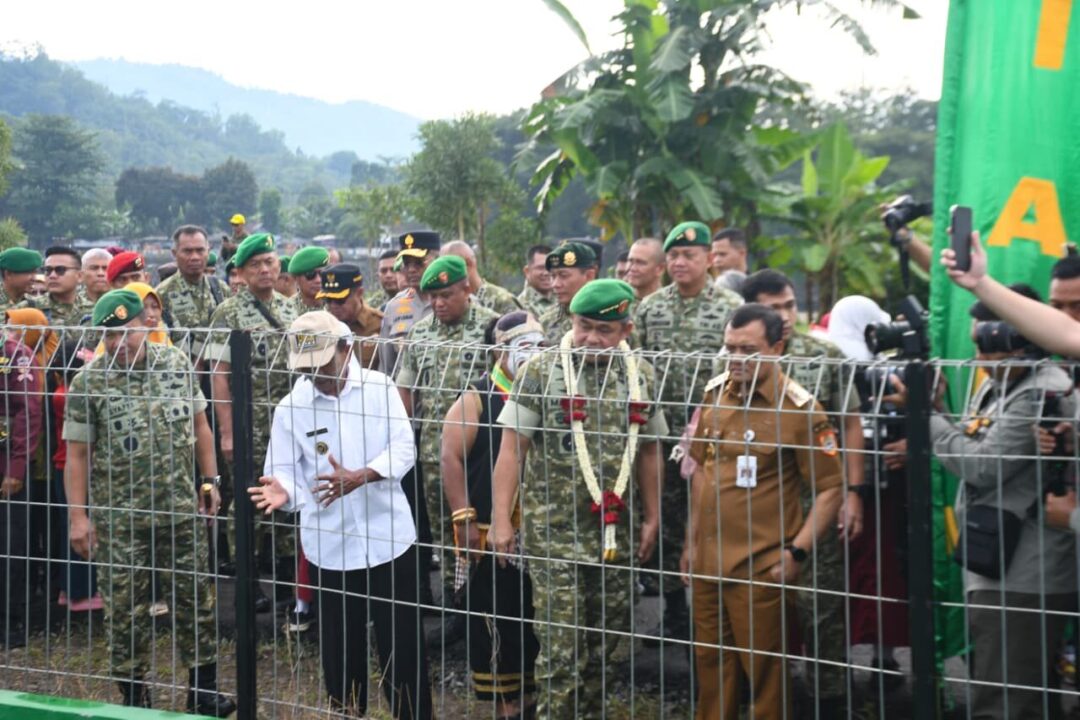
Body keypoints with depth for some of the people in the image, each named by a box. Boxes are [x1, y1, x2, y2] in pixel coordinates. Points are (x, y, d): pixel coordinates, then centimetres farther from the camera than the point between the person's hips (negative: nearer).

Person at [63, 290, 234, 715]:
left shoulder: (178, 364, 0)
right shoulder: (88, 382, -8)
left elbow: (199, 425, 10)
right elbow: (77, 455, -5)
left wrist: (210, 480, 6)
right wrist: (79, 516, -8)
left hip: (181, 508, 3)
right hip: (120, 517, -2)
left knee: (195, 598, 9)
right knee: (126, 608, 5)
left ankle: (204, 691, 22)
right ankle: (133, 694, 20)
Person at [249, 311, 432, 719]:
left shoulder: (379, 387, -3)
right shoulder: (291, 408, -2)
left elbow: (403, 449, -10)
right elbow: (285, 471, -5)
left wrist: (359, 478, -26)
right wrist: (282, 490, -29)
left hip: (388, 538, 0)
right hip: (329, 547, 1)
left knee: (403, 646, 7)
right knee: (340, 650, 11)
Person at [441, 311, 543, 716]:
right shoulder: (477, 399, -5)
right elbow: (451, 458, -10)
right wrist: (464, 519, -17)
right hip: (491, 533, -5)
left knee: (539, 620, 12)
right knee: (497, 624, 4)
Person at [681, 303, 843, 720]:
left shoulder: (800, 409, -12)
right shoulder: (714, 393, 6)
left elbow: (830, 488, -11)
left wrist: (797, 552, -16)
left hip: (761, 567, -6)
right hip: (707, 561, 6)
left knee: (764, 671, 5)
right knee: (711, 664, 17)